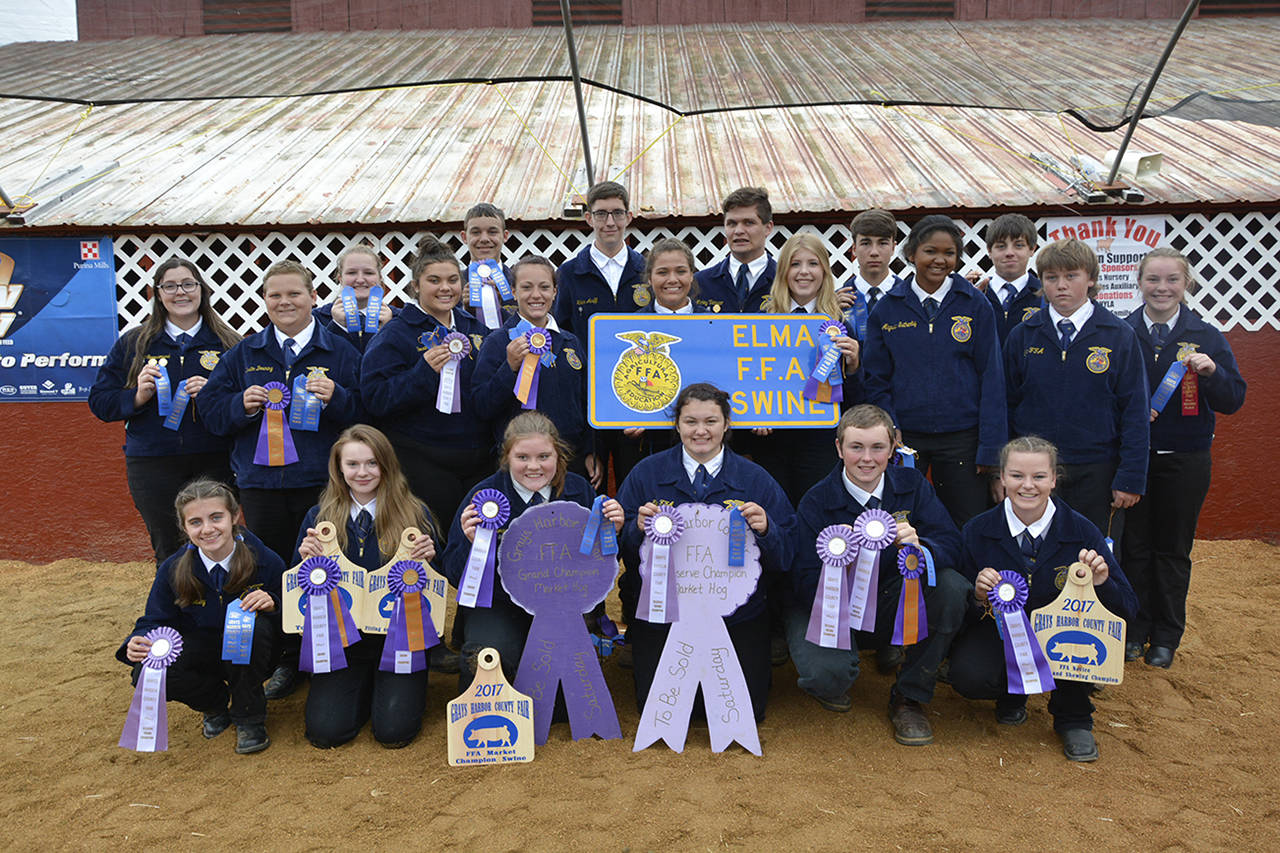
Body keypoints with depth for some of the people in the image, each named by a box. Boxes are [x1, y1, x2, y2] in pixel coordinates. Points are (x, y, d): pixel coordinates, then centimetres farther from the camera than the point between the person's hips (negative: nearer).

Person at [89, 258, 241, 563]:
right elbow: (99, 401, 10)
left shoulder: (227, 343, 6)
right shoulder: (133, 343, 10)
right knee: (169, 555, 5)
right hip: (153, 468, 1)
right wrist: (138, 396, -9)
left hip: (214, 465, -1)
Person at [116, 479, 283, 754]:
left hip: (249, 657, -2)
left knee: (256, 625, -36)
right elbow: (156, 621, 0)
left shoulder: (267, 561, -17)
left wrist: (272, 604, -32)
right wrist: (139, 642, -24)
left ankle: (249, 718, -10)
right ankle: (215, 702, 7)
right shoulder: (172, 570, -11)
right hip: (202, 653, 2)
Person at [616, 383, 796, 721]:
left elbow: (785, 559, 0)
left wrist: (765, 530, -20)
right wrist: (639, 528, -20)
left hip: (737, 613, 0)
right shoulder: (646, 473, 0)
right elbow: (621, 550, 1)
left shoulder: (755, 479, 0)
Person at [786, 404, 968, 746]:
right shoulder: (816, 502, -13)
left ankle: (909, 697, -7)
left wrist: (919, 546, -35)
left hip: (897, 607, 3)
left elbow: (950, 545, -11)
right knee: (826, 674, -32)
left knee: (950, 586, -26)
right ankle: (830, 683, 12)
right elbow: (806, 586, -16)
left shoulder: (912, 485, -5)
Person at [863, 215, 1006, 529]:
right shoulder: (887, 308, 3)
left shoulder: (975, 305, 1)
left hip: (961, 436, 0)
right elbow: (875, 379, 5)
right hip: (904, 437, 1)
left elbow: (991, 376, 0)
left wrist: (989, 446, -5)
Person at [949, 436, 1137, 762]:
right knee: (969, 677, -30)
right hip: (1000, 629, 0)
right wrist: (977, 596, -28)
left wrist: (1101, 583, -30)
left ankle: (1073, 717, -5)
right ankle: (1012, 693, 11)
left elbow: (1127, 607, -9)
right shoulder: (977, 531, -11)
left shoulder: (1081, 531, -12)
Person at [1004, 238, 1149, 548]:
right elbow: (1006, 405, 7)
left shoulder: (1119, 336, -2)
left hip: (1097, 474, -1)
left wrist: (1131, 478, -7)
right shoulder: (1022, 336, 3)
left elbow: (1135, 411, -2)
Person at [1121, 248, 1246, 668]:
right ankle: (1134, 630, 21)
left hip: (1185, 460, 0)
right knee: (1134, 546, 6)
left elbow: (1233, 401, -2)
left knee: (1173, 550, 8)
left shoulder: (1206, 337, 1)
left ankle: (1166, 637, 21)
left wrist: (1211, 372, -21)